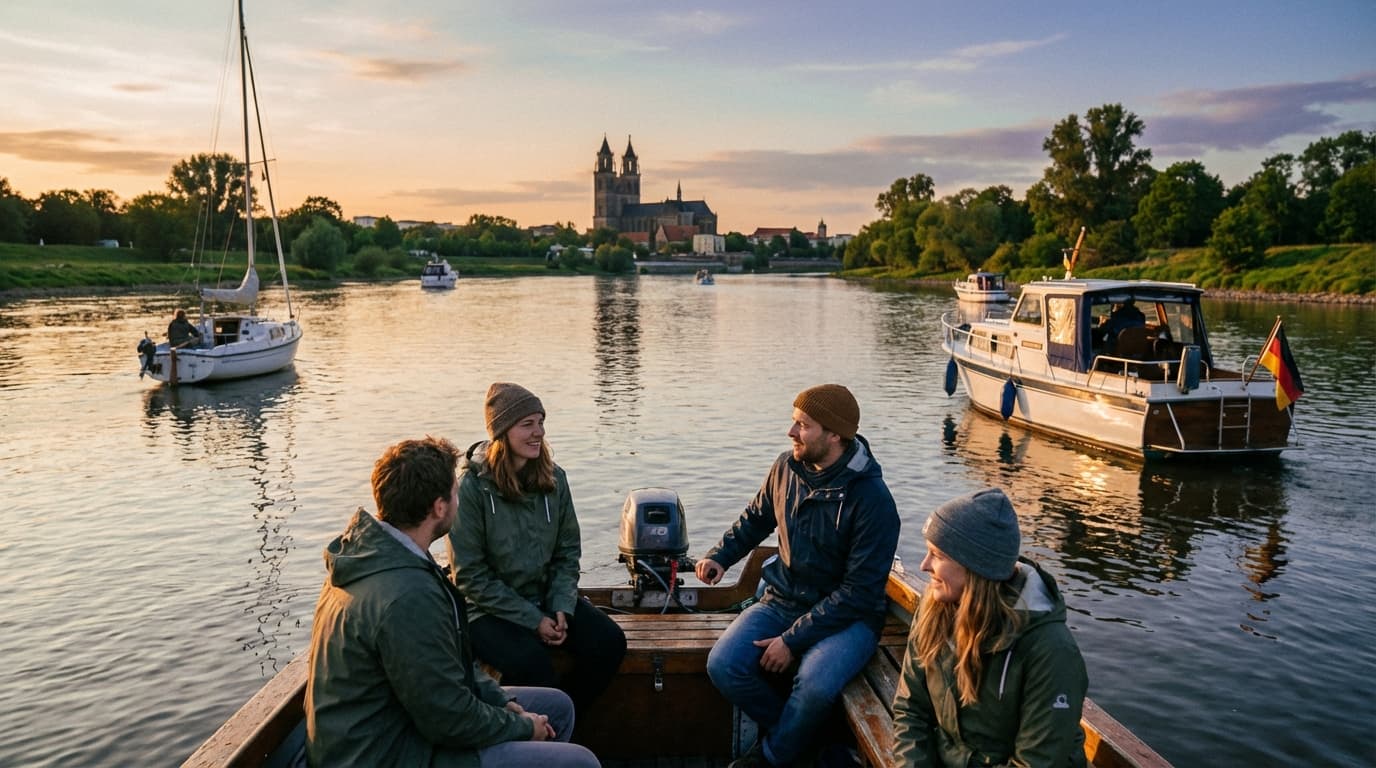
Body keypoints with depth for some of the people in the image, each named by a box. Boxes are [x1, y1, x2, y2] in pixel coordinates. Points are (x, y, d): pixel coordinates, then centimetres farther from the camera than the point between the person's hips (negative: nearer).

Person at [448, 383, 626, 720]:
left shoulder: (553, 477, 0)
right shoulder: (472, 487, -15)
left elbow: (568, 551, 6)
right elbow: (470, 575, -14)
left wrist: (561, 608, -10)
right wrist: (533, 619, -16)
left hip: (548, 596, 5)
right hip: (490, 609, -5)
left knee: (610, 641, -15)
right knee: (532, 661, -31)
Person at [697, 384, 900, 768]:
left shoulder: (872, 498, -21)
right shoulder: (786, 467, -3)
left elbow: (859, 592, -20)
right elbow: (756, 518, 17)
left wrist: (792, 641, -20)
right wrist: (720, 556, -1)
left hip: (848, 616, -5)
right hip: (783, 600, 5)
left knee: (814, 684, -33)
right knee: (722, 666, -17)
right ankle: (789, 731, 10)